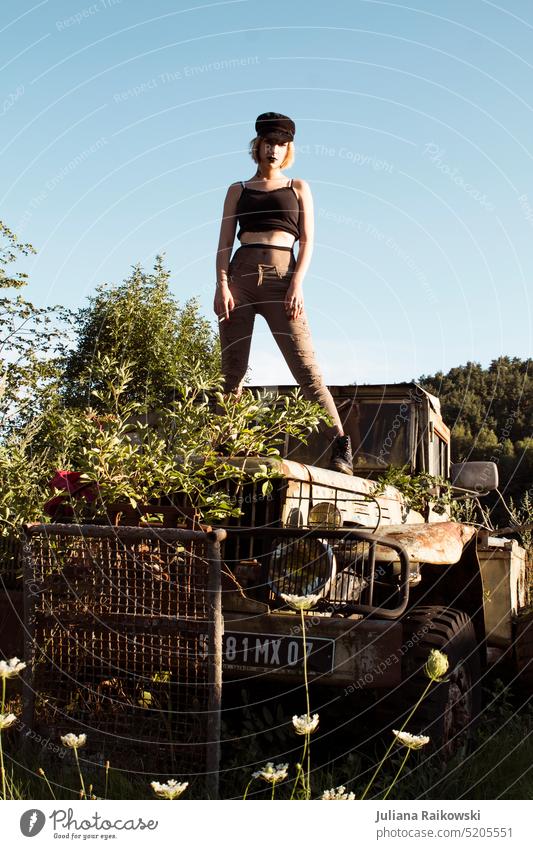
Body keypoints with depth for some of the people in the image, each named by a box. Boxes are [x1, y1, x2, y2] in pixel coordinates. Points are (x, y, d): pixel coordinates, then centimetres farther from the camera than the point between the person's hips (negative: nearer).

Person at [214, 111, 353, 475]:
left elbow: (307, 241, 7)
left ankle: (340, 444, -13)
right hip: (241, 274, 2)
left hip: (282, 277, -2)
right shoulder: (238, 190, 19)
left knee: (305, 364, -11)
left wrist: (298, 284, -8)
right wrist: (222, 284, -6)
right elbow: (225, 242, 11)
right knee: (232, 369, -3)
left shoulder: (298, 188, 17)